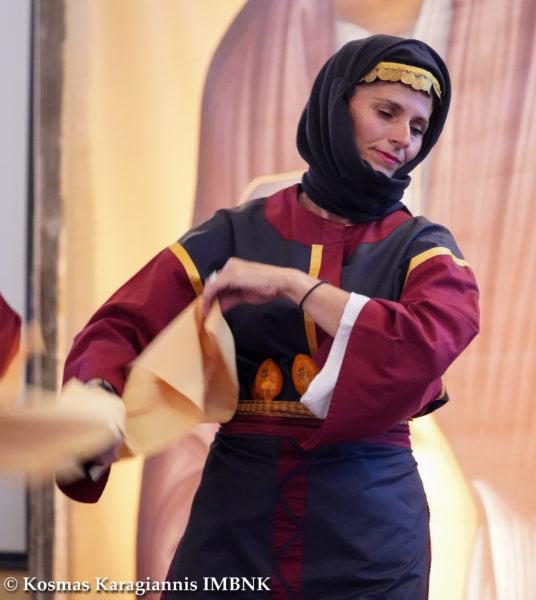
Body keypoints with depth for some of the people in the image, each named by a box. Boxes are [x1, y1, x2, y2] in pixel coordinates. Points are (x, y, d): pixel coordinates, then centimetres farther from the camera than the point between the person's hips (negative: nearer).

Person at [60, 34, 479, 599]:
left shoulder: (421, 249, 2)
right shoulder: (233, 236, 3)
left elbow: (430, 345, -19)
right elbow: (117, 331, -4)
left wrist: (290, 284, -18)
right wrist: (100, 398, -26)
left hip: (368, 550, 0)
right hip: (236, 524, 0)